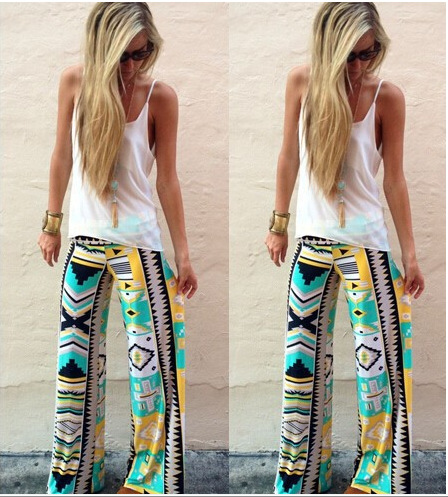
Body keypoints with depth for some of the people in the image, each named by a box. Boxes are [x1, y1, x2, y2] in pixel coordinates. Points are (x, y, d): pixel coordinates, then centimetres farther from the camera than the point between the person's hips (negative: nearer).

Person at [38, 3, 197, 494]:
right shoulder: (74, 81, -2)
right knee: (75, 359, 11)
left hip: (139, 242, -2)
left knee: (150, 357, 1)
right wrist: (51, 224, 11)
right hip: (84, 239, 3)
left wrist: (183, 254, -4)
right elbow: (62, 157, 8)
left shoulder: (160, 96, -8)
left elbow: (167, 179, -4)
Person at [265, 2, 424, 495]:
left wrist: (410, 254, -3)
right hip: (312, 241, 3)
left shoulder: (387, 96, -7)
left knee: (377, 358, 0)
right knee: (302, 359, 10)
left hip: (366, 243, -2)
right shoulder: (302, 81, -2)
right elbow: (289, 158, 7)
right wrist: (278, 224, 9)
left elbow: (394, 179, -3)